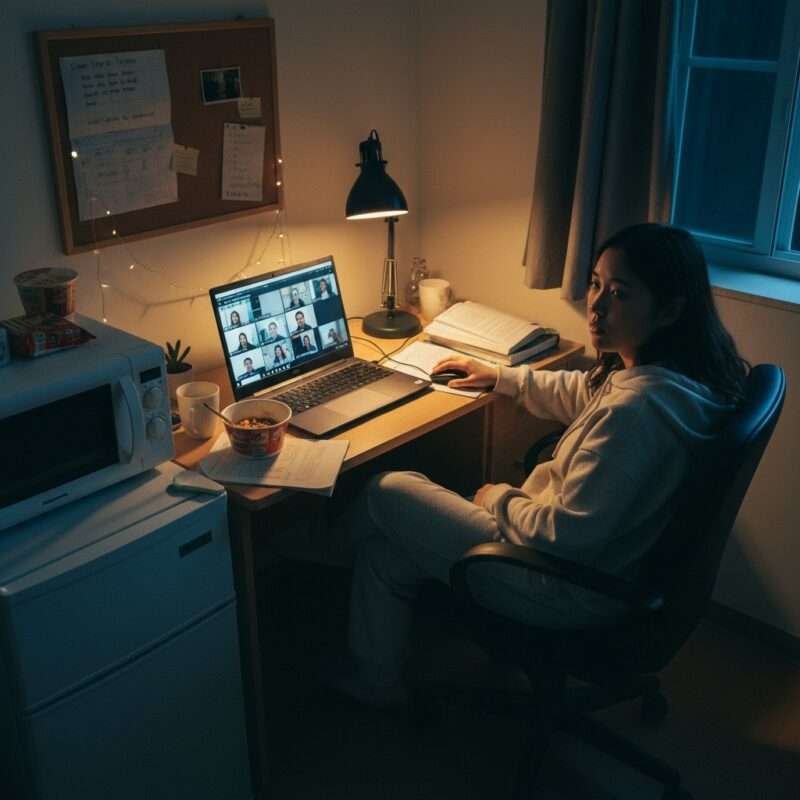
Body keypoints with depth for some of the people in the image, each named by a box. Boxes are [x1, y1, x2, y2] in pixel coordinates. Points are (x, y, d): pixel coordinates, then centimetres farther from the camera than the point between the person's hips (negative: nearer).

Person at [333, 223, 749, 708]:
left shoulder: (635, 412, -34)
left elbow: (566, 535, -28)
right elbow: (581, 393, 19)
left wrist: (500, 499, -9)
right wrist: (499, 376, 25)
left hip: (573, 590, -9)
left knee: (385, 494, 4)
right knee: (389, 554, 16)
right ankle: (376, 679, 35)